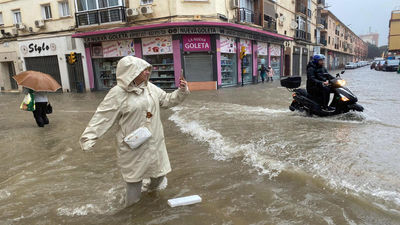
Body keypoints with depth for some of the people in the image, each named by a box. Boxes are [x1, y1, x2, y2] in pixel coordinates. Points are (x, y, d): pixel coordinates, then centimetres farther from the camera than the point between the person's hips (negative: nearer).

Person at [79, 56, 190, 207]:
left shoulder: (151, 88, 3)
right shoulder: (118, 93, -16)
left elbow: (167, 100, 12)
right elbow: (103, 117, -15)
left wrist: (182, 92, -1)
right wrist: (89, 138, -19)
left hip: (154, 141, 6)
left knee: (159, 170, 19)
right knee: (134, 174, 9)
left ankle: (153, 189, 52)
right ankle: (131, 205, 35)